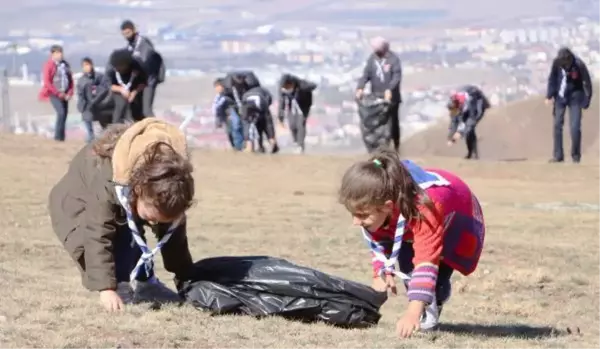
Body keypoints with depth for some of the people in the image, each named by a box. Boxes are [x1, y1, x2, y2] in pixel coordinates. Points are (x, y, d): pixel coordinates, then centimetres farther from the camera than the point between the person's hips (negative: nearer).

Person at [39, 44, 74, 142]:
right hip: (54, 94, -6)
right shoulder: (49, 65, -7)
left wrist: (69, 93, 2)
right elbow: (47, 82, -11)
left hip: (64, 95, 6)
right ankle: (58, 137, -14)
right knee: (61, 113, -19)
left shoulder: (65, 65, 11)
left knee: (64, 115, 3)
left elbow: (70, 80, 15)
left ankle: (62, 137, 8)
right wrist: (58, 93, -12)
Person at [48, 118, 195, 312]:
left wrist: (186, 282, -12)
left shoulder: (165, 195, -30)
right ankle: (125, 288, -21)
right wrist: (106, 288, -52)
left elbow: (175, 238, -16)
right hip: (81, 203, -6)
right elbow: (99, 237, -48)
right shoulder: (108, 187, -48)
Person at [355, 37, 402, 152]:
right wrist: (360, 88, -20)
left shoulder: (393, 59, -13)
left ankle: (396, 146, 22)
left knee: (393, 121, 8)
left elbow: (397, 76, -22)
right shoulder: (372, 58, 2)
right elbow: (366, 74, -2)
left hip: (391, 97, -4)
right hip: (376, 97, 4)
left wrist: (390, 89, -38)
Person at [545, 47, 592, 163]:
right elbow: (552, 79, 0)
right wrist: (549, 95, -4)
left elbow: (587, 83, -14)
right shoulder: (556, 63, -16)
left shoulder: (579, 65, -24)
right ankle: (558, 155, 10)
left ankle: (576, 155, 4)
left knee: (575, 127, -11)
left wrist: (587, 101, -11)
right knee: (557, 125, 3)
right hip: (560, 96, 3)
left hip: (575, 97, -3)